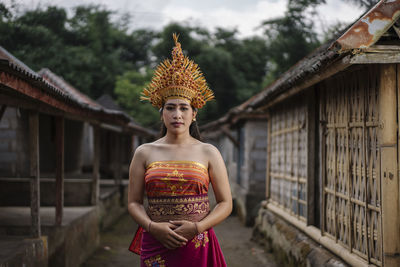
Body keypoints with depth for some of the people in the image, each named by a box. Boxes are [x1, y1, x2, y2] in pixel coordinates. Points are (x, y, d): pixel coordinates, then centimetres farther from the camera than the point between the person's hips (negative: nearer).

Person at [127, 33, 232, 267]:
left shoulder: (209, 153, 4)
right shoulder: (145, 153, 7)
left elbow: (226, 203, 3)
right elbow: (134, 202, 6)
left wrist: (197, 227, -12)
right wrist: (152, 227, -12)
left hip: (198, 246, 0)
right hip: (156, 246, 1)